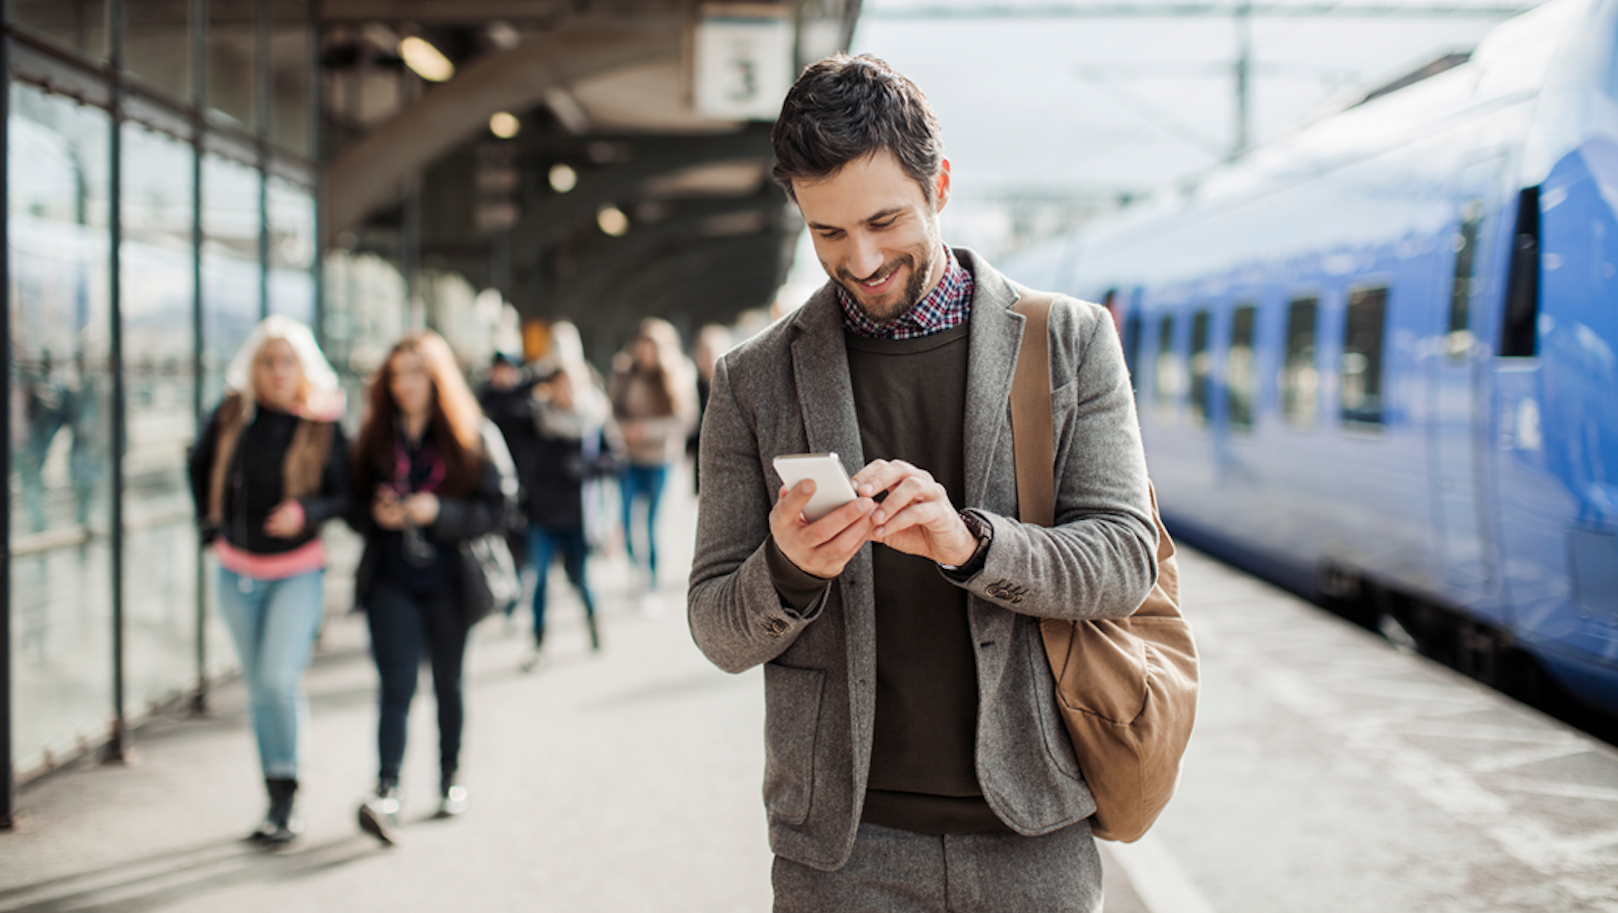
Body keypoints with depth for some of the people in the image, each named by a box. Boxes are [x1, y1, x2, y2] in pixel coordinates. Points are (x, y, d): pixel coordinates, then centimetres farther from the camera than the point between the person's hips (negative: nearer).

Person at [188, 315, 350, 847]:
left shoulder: (323, 426, -9)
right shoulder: (231, 416, -2)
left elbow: (344, 495, -6)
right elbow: (200, 467, 15)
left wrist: (306, 511, -24)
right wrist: (211, 526, 10)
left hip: (297, 571, -3)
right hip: (238, 572, 4)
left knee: (280, 677, -19)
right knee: (259, 689, 11)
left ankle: (284, 798, -7)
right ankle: (276, 802, 22)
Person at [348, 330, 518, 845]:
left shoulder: (477, 438, -3)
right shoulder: (375, 437, 5)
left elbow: (501, 508, -8)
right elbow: (352, 504, 10)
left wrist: (439, 513, -20)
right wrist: (374, 513, -13)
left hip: (449, 581, -1)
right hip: (391, 583, 1)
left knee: (448, 683, 14)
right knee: (396, 686, -9)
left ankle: (451, 776, 30)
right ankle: (386, 792, -17)